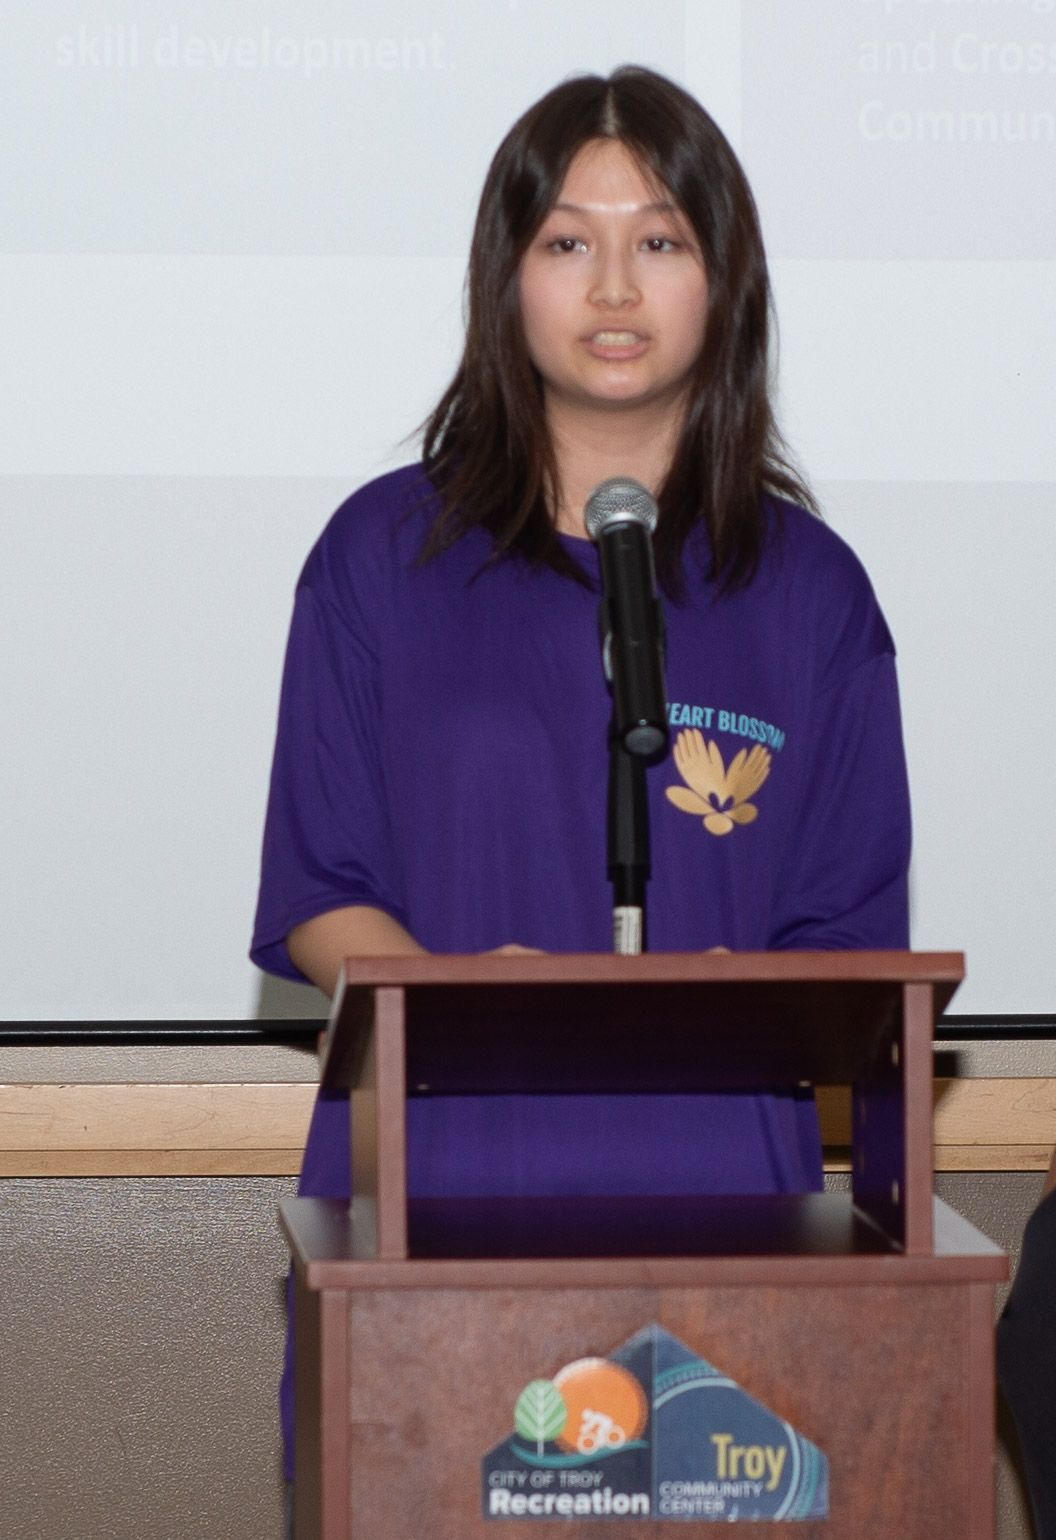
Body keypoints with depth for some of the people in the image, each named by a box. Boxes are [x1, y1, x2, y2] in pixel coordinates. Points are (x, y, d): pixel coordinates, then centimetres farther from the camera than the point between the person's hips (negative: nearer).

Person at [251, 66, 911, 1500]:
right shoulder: (387, 554, 8)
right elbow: (317, 898, 6)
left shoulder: (806, 588, 9)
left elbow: (849, 949, 9)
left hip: (712, 1185, 1)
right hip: (436, 1177, 0)